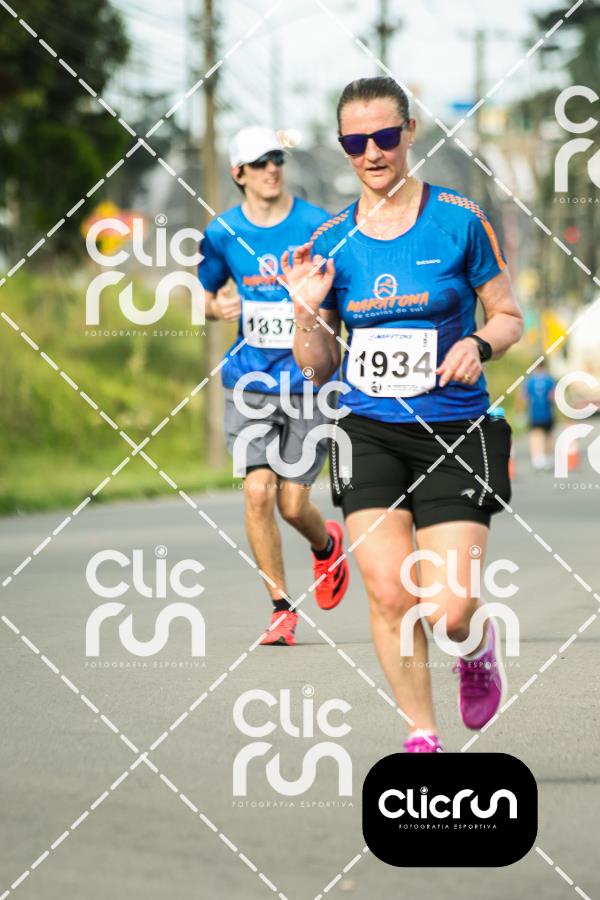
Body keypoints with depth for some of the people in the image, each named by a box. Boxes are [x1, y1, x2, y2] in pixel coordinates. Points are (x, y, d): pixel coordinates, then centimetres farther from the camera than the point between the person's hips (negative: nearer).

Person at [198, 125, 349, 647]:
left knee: (292, 502, -2)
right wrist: (216, 308, -6)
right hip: (250, 382, 2)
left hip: (308, 382, -2)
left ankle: (327, 545, 34)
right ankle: (282, 607, 1)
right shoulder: (223, 233, 2)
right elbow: (204, 295, 17)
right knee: (257, 491, -11)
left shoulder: (318, 226, -4)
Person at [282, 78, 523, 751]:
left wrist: (479, 344, -16)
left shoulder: (460, 221, -5)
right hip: (371, 435, 3)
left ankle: (477, 643, 27)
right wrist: (307, 311, -10)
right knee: (388, 594, -8)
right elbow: (320, 368, 8)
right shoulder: (330, 242, 4)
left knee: (449, 611, -10)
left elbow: (509, 316, 4)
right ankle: (422, 735, 10)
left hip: (456, 435, -3)